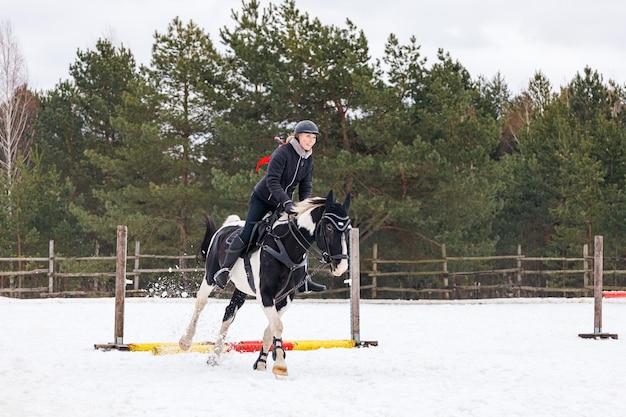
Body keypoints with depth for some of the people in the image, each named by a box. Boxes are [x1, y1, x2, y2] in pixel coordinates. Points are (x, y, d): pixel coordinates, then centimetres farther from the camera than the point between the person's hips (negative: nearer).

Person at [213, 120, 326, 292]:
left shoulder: (308, 159, -1)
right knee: (247, 233, -10)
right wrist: (286, 202, -38)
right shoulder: (283, 152, -23)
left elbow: (306, 186, 2)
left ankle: (302, 279, 8)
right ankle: (224, 270, -4)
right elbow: (272, 181, -29)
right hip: (262, 199, -6)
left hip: (283, 204, 7)